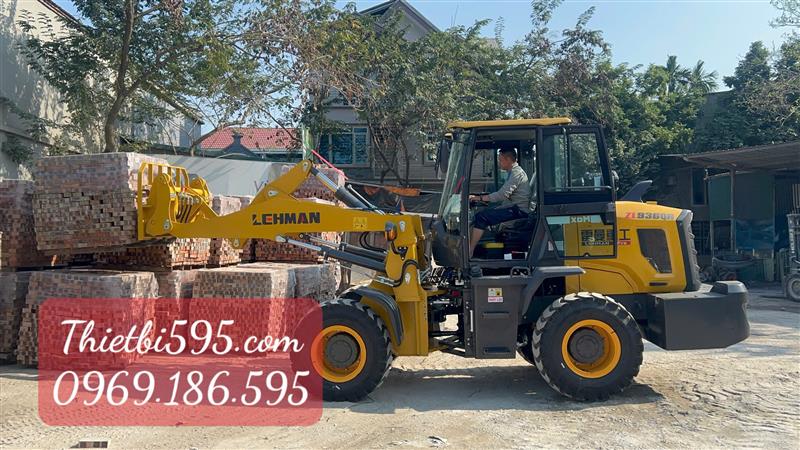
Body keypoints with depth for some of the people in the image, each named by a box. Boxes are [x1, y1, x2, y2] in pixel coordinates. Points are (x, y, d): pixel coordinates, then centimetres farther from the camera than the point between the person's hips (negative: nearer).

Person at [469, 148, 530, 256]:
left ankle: (469, 251, -19)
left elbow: (502, 195, -23)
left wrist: (479, 198, -19)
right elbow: (503, 194, 21)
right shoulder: (513, 172, 20)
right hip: (514, 208, 11)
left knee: (481, 216, -20)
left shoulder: (517, 173, -13)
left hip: (518, 211, -11)